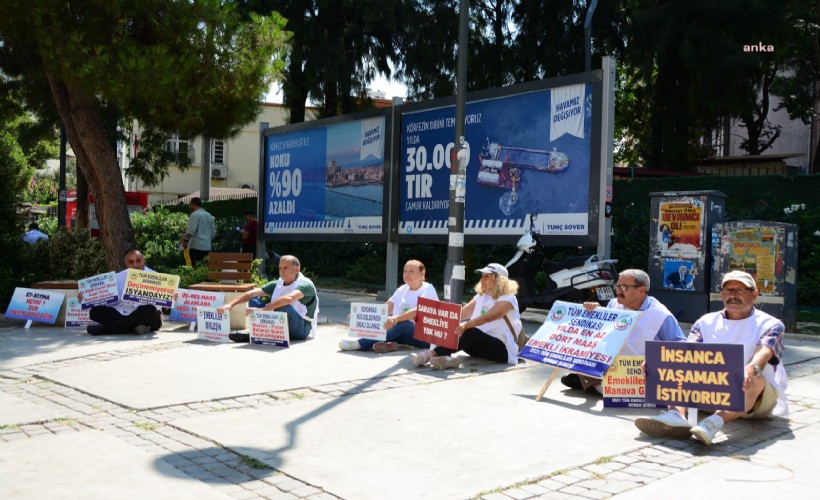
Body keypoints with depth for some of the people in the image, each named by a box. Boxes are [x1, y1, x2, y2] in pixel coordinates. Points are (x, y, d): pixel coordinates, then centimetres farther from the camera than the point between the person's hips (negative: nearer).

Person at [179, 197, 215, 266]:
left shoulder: (195, 215, -6)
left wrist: (185, 240, -4)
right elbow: (213, 231, 17)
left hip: (196, 247, -7)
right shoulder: (209, 216, 16)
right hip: (207, 247, 7)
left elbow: (191, 231, -14)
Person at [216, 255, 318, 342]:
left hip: (301, 330, -7)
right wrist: (230, 304, -15)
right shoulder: (278, 284, 6)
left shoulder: (305, 284, -16)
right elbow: (252, 293, -2)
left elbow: (288, 298, -36)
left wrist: (260, 310, -40)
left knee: (284, 306, -35)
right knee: (254, 300, 0)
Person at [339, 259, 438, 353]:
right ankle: (388, 344, -38)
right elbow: (386, 309, 4)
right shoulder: (402, 289, 11)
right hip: (405, 335, 7)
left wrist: (396, 319, -40)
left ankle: (360, 343, -40)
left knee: (402, 324, -34)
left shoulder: (428, 289, -8)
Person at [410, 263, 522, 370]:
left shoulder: (508, 299, -9)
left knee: (470, 332, -33)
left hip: (502, 349, -7)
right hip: (480, 345, 7)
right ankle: (446, 358, -48)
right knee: (454, 333, -20)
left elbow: (487, 317, -27)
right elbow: (460, 313, 2)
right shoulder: (481, 296, 14)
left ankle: (432, 355, -47)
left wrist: (466, 325, -43)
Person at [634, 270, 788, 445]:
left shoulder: (771, 325, 1)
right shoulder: (706, 322, 10)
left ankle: (716, 421, -61)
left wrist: (751, 369, -46)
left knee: (754, 380, -35)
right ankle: (676, 415, -45)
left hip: (758, 397, -3)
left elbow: (764, 353, -21)